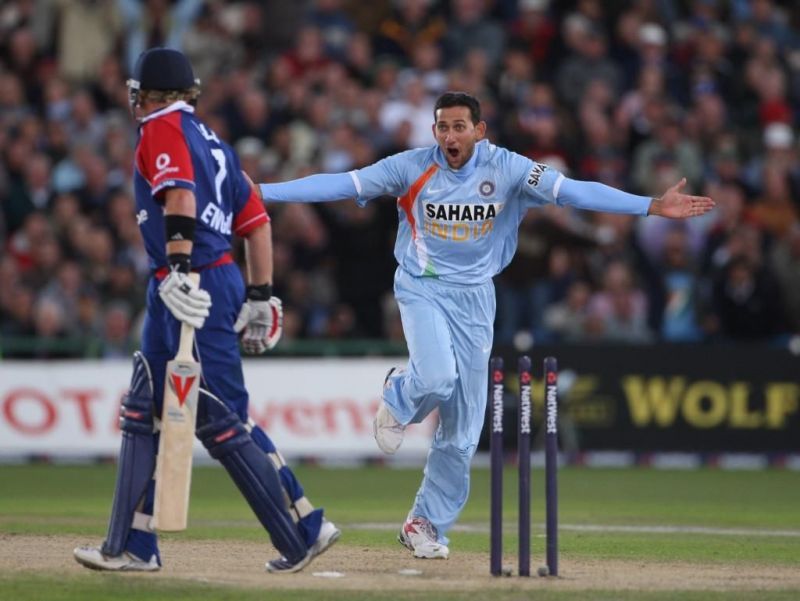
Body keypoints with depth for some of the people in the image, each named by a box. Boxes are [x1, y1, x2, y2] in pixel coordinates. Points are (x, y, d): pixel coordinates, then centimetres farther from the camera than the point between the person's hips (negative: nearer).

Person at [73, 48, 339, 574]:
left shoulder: (163, 129, -6)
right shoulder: (212, 141, 19)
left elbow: (181, 195, -24)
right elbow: (256, 219, 17)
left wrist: (179, 266, -33)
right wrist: (260, 295, 17)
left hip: (193, 289, -10)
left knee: (223, 422, -7)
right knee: (144, 413, 12)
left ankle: (304, 531, -4)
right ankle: (133, 546, 13)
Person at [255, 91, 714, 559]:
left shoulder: (508, 169, -7)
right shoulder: (411, 168, -8)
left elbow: (574, 191, -13)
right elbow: (341, 185, -10)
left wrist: (652, 206, -22)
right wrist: (260, 193, -17)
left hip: (474, 298, 2)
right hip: (422, 289, -2)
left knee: (462, 430, 2)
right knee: (437, 377, -29)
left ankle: (426, 525, 17)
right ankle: (398, 401, 9)